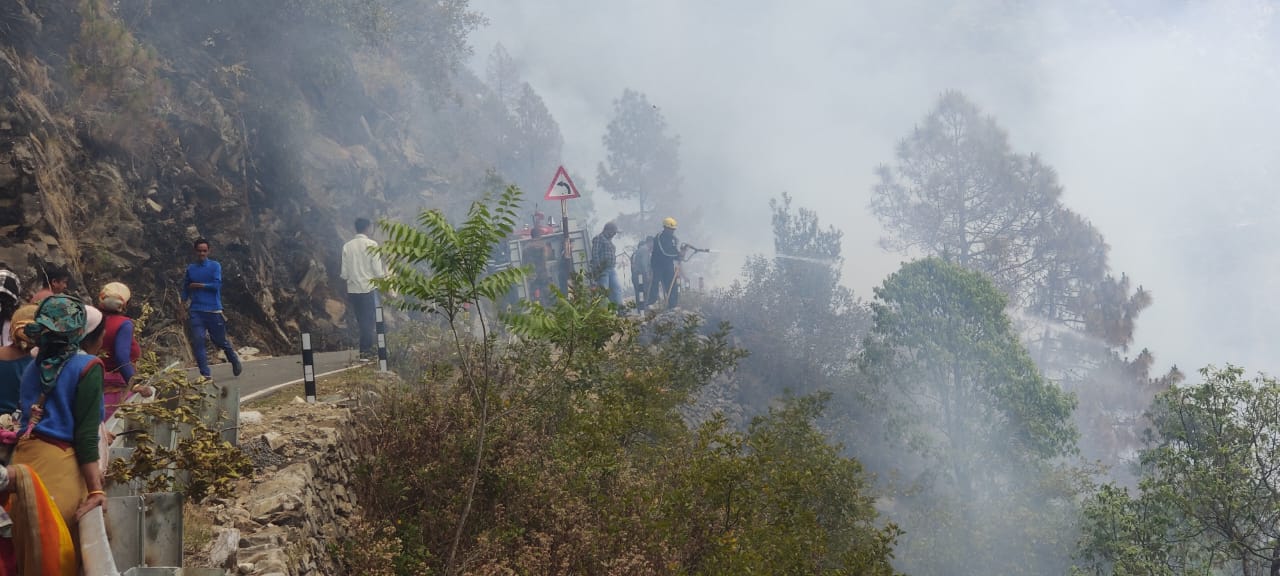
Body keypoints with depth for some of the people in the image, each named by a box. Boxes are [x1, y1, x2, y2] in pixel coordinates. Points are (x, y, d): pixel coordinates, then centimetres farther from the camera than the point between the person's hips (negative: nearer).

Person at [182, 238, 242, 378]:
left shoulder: (215, 266, -1)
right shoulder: (190, 268, 9)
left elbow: (217, 285, -12)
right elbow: (185, 289, 16)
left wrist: (198, 285, -7)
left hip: (214, 310, -2)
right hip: (196, 311, 2)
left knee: (220, 340, 5)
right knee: (197, 341, -10)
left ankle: (235, 361, 31)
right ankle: (205, 374, -7)